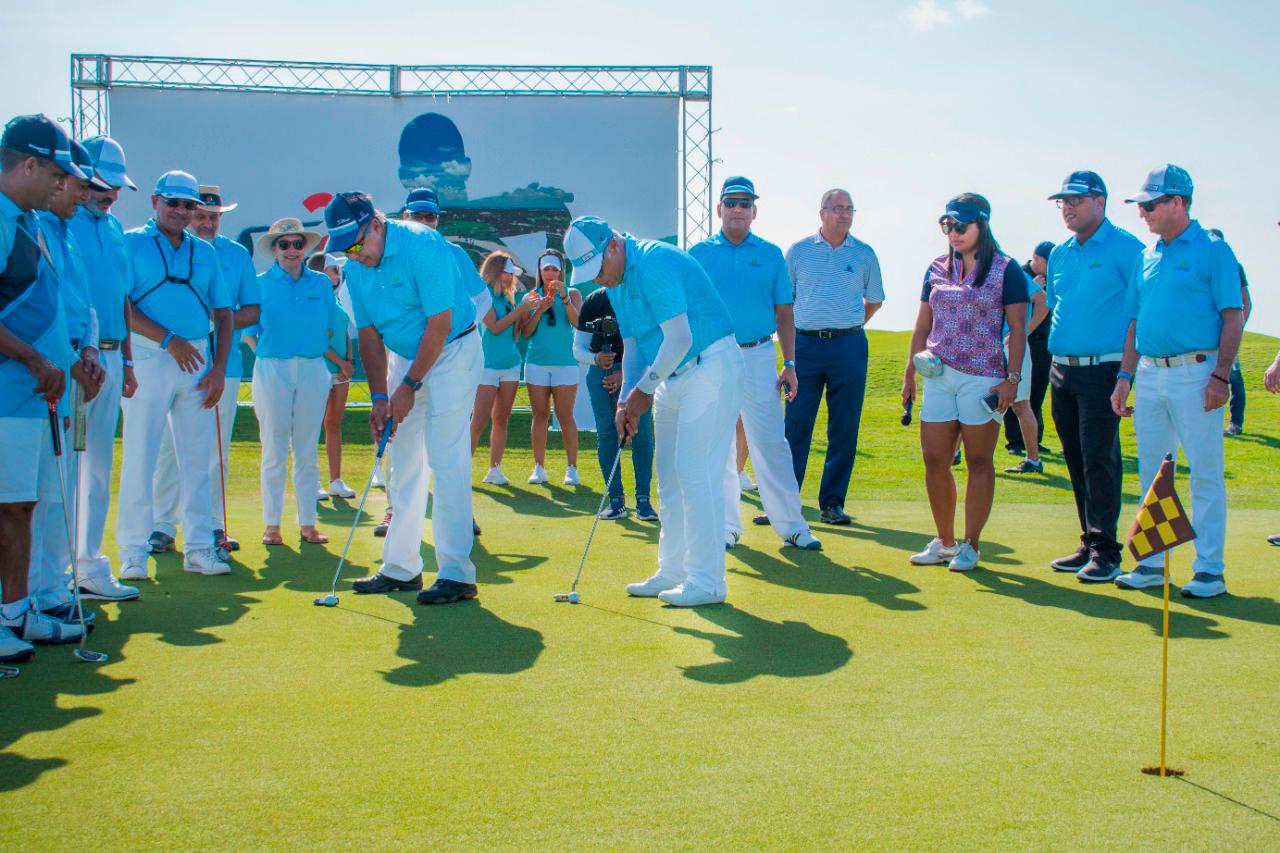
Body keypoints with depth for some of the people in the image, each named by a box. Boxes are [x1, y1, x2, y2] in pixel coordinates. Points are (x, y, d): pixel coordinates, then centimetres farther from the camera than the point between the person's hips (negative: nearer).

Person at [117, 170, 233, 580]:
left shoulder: (205, 253, 15)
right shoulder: (131, 243, 2)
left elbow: (223, 313, 14)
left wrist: (219, 369, 3)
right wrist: (168, 339, -16)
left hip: (199, 360, 4)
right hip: (149, 358, -4)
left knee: (197, 460, 6)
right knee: (140, 458, -4)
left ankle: (199, 547, 13)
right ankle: (133, 552, 2)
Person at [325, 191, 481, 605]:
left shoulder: (422, 245, -23)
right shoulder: (356, 268, -1)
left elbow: (440, 323, -22)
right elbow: (369, 335, 4)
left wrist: (409, 386, -18)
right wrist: (380, 396, -5)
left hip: (452, 351, -7)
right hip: (405, 355, 7)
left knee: (446, 459, -14)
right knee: (404, 463, 7)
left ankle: (457, 574, -13)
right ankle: (401, 568, 14)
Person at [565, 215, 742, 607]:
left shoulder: (654, 262, -20)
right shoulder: (616, 281, 10)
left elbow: (679, 339, -24)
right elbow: (633, 346, 16)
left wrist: (643, 390, -14)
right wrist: (627, 399, 3)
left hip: (710, 367, -10)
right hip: (673, 378, 10)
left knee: (696, 473, -11)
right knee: (670, 476, 12)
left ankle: (706, 582, -6)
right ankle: (673, 573, 20)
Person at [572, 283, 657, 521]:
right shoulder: (593, 301, -2)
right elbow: (578, 347, 1)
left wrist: (626, 374, -23)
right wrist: (595, 359, -21)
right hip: (600, 372, 2)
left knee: (641, 429, -12)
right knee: (606, 432, -2)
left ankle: (643, 499, -7)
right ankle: (616, 499, 4)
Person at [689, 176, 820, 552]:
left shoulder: (771, 254, 9)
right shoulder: (699, 254, 7)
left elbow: (784, 313, 9)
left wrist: (789, 364, 2)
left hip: (758, 357, 0)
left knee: (771, 443, -4)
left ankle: (791, 524, 1)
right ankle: (726, 527, 14)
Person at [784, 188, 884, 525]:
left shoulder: (864, 254, 7)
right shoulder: (798, 251, 5)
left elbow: (874, 301, 19)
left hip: (848, 347, 1)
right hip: (806, 345, -1)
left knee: (844, 430, 3)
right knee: (795, 425, -3)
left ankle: (832, 502, 11)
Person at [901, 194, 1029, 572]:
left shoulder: (1005, 270, -2)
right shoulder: (938, 270, 11)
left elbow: (1017, 329, -4)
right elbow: (923, 325, 16)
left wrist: (1012, 378, -12)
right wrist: (910, 372, 11)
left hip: (982, 378, -5)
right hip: (939, 376, 5)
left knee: (979, 462, 1)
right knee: (934, 461, 4)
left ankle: (970, 545, 9)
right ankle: (944, 541, 16)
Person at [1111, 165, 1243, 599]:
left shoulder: (1213, 250, -4)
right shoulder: (1148, 257, 14)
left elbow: (1233, 317, -8)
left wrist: (1220, 375, -16)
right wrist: (1125, 376, 12)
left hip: (1194, 372, -7)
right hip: (1149, 373, 7)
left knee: (1205, 472, -2)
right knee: (1151, 472, 11)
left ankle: (1209, 568, 4)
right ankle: (1153, 562, 19)